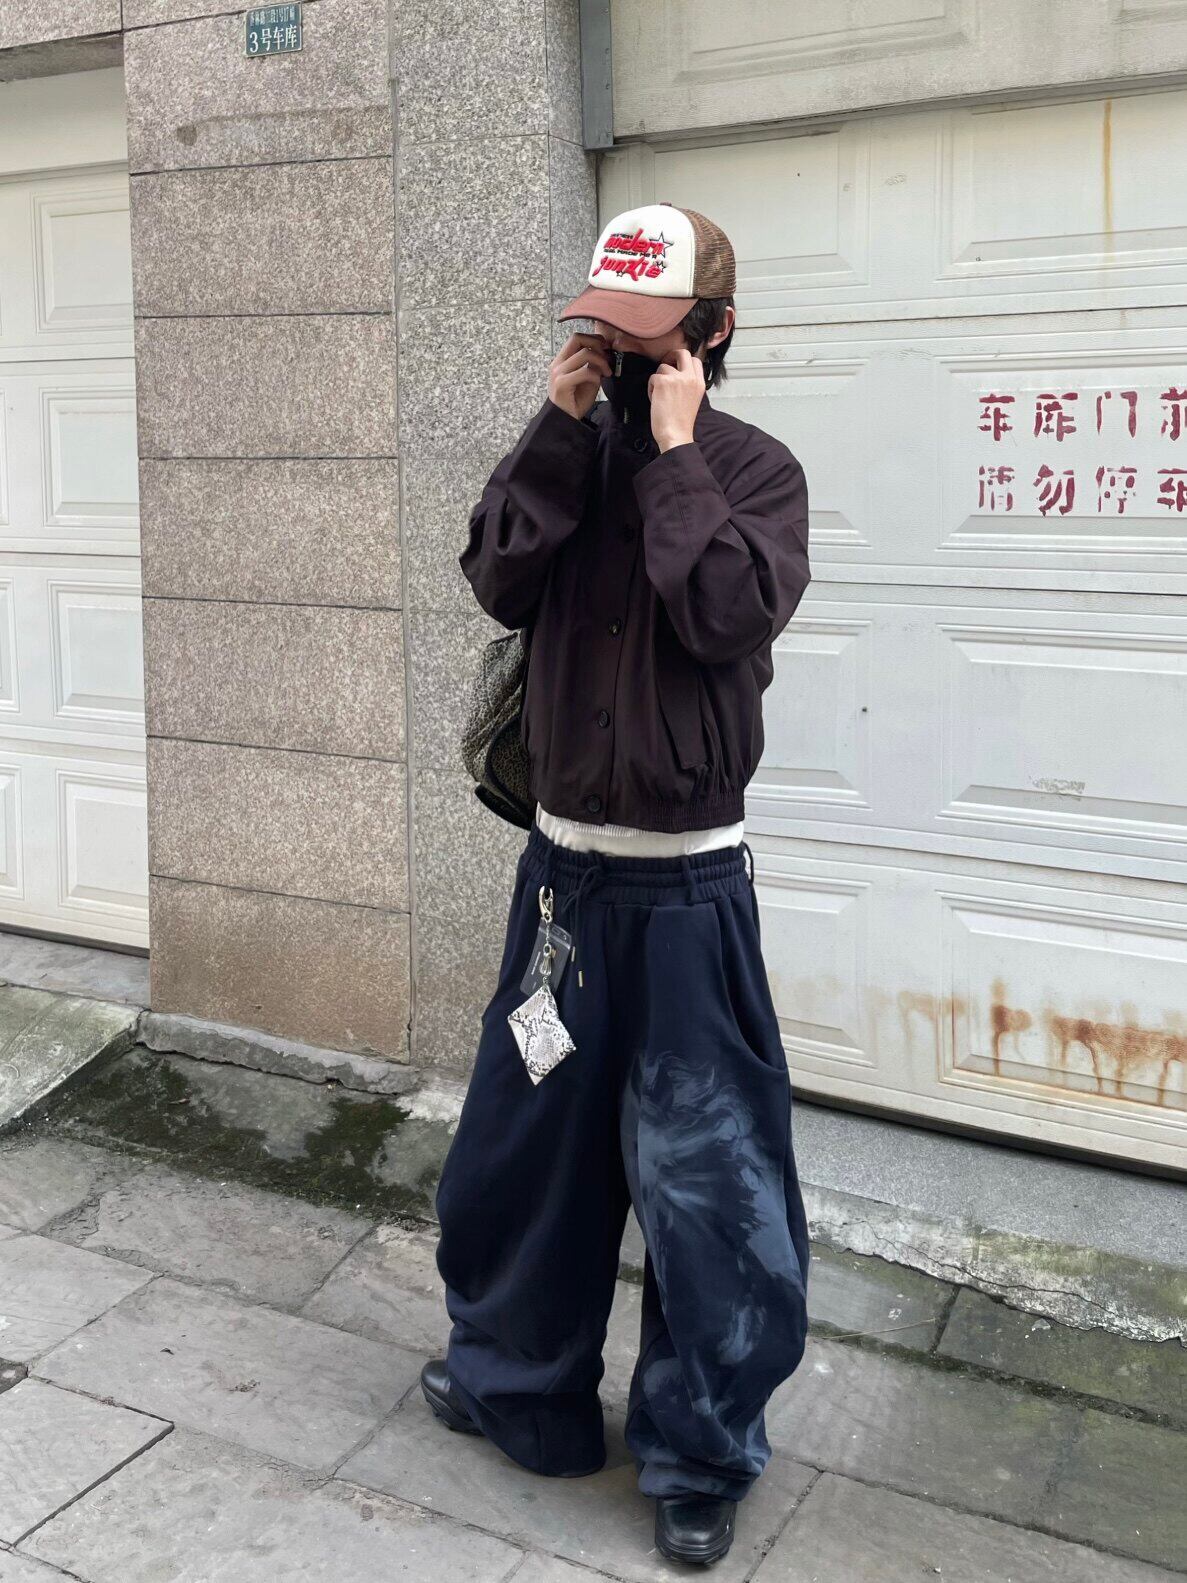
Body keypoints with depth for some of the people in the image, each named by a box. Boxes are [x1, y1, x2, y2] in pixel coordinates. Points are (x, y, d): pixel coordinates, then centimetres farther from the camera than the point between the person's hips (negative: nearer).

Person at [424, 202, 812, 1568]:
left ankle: (703, 1454, 24)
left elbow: (730, 614, -21)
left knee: (702, 1172, 3)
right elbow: (498, 581, -8)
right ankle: (518, 1386, 39)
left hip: (685, 888, -4)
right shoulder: (573, 450, 7)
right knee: (525, 1137, 16)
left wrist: (675, 451, -15)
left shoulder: (754, 468, -4)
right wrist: (560, 427, -11)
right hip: (560, 865, 5)